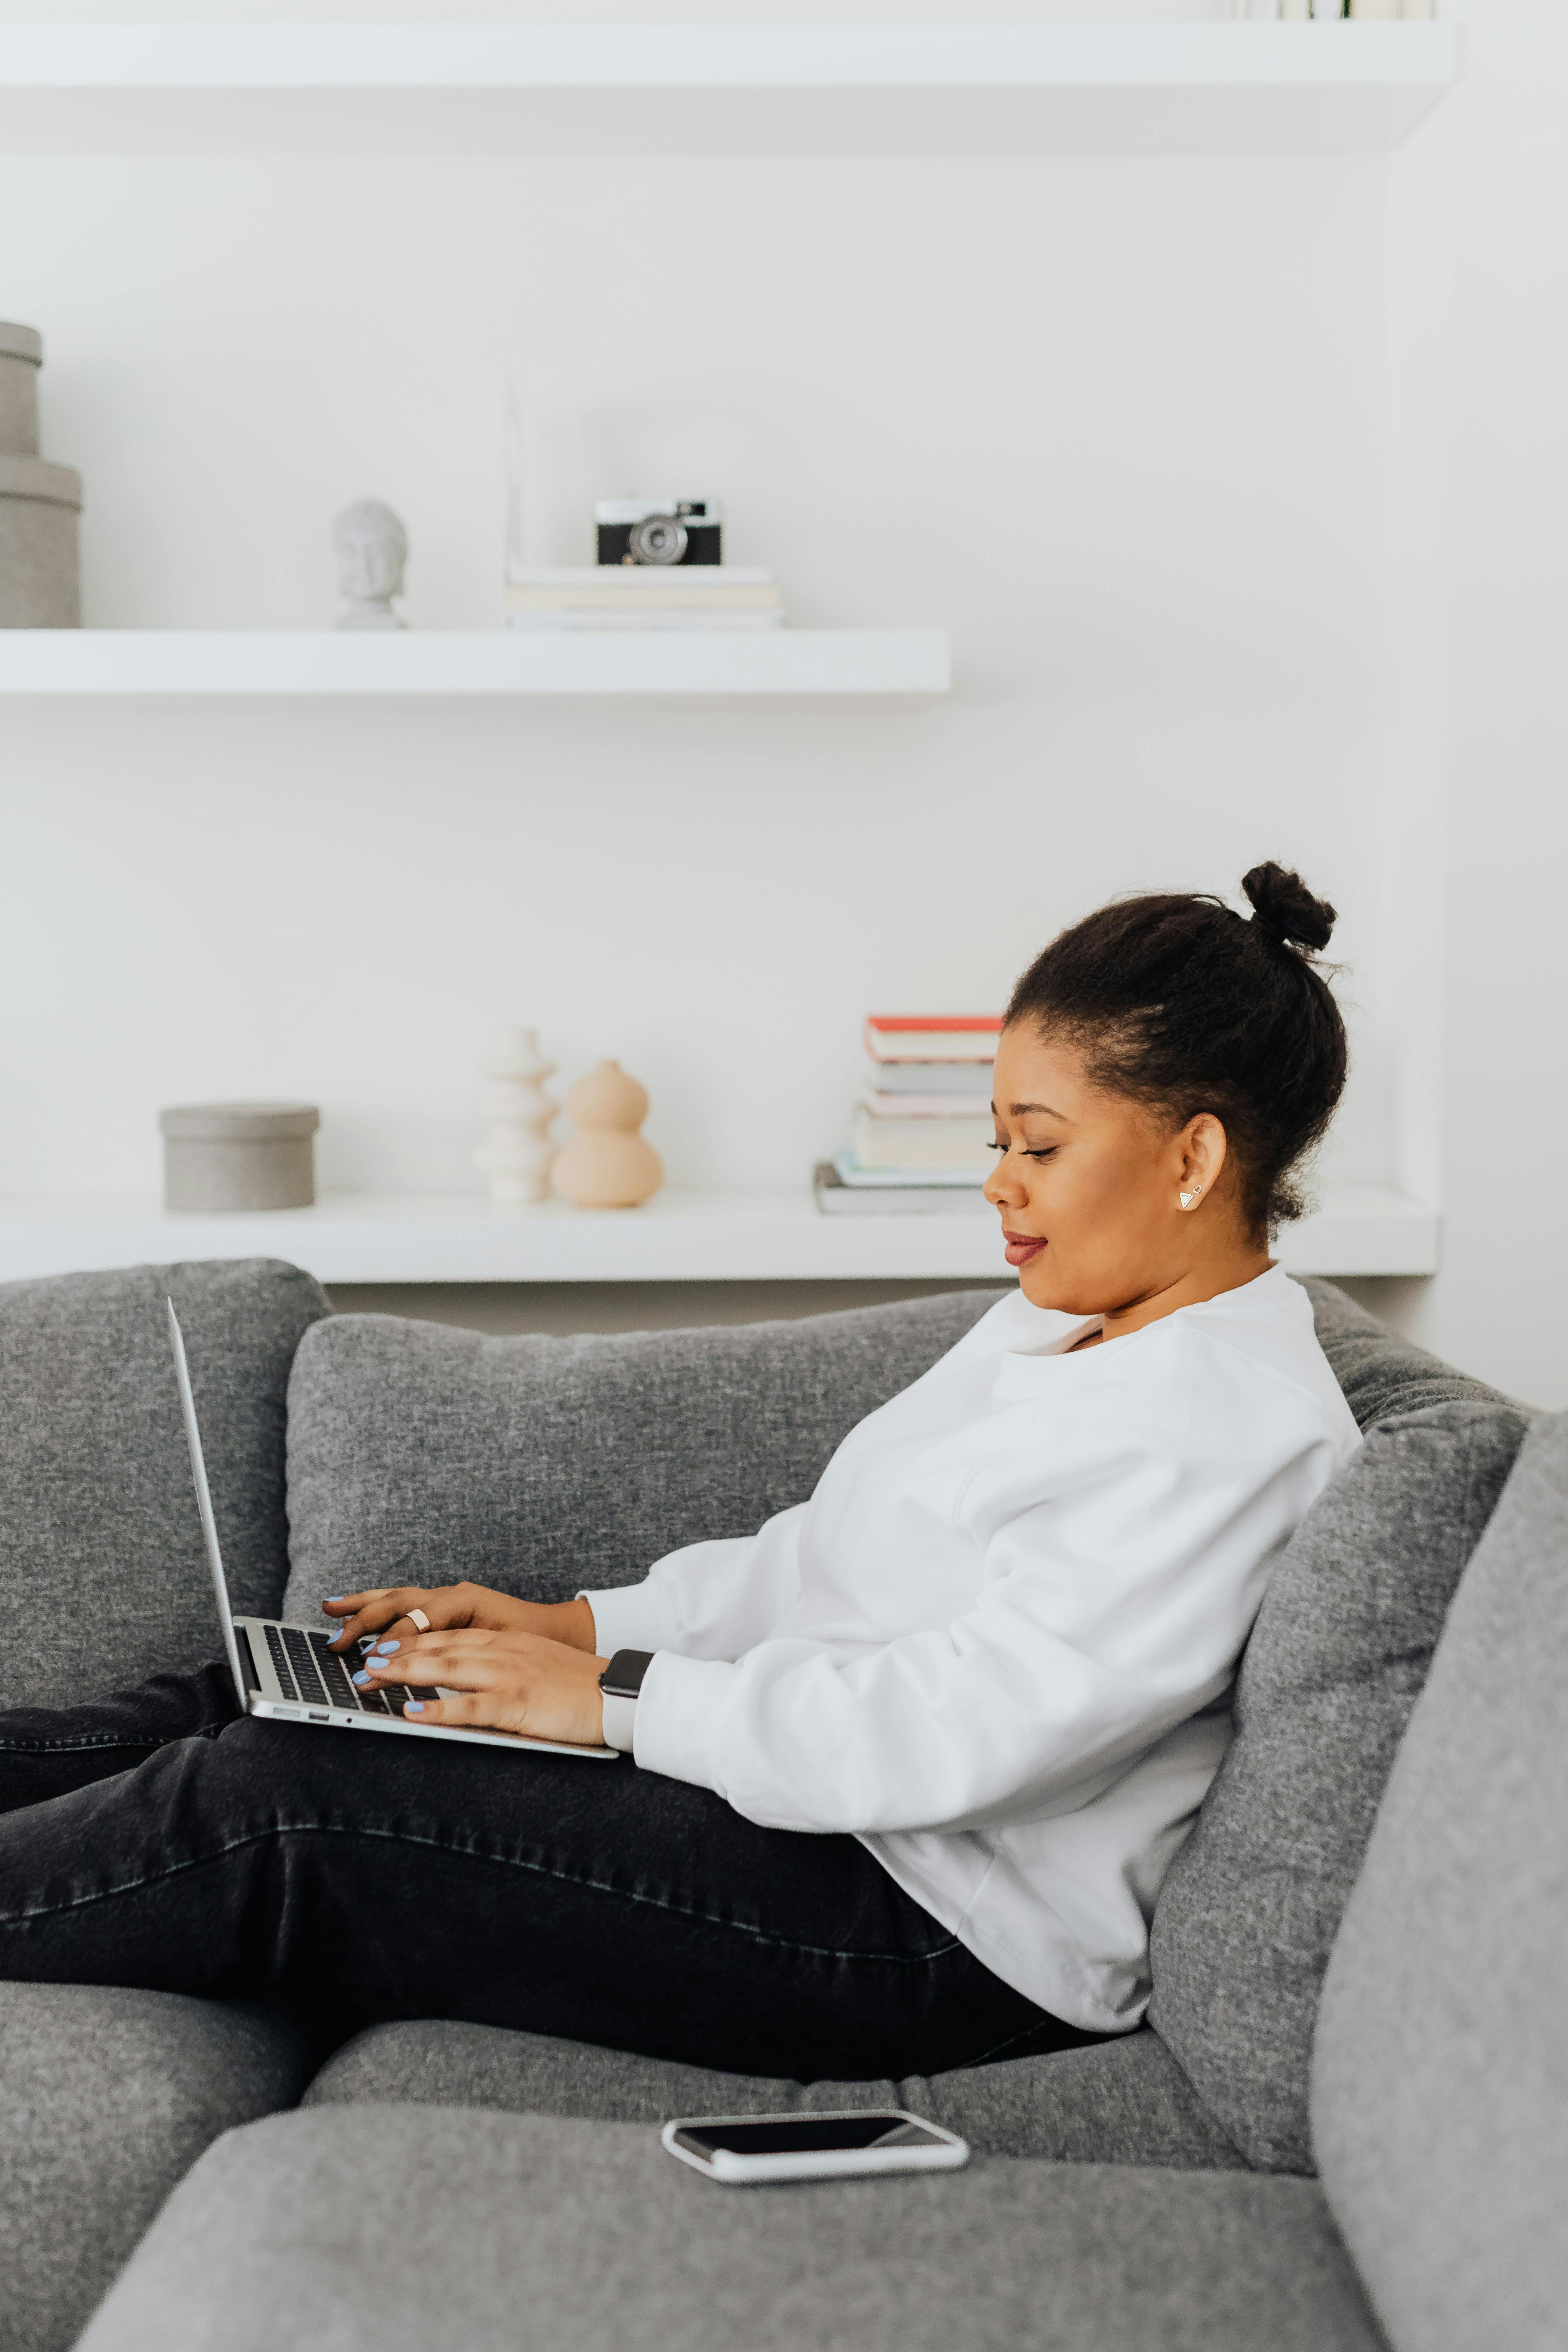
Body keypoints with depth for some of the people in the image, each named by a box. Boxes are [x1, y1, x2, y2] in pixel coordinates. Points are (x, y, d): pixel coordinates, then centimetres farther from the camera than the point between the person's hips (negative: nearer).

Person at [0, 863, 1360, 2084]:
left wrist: (619, 1700, -20)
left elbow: (968, 1724, -26)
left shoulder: (1229, 1431, -18)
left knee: (274, 1805, -15)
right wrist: (577, 1625, 6)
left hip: (936, 1943, -9)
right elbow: (830, 1558, 18)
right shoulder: (1070, 1326, 14)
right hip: (838, 1800, 9)